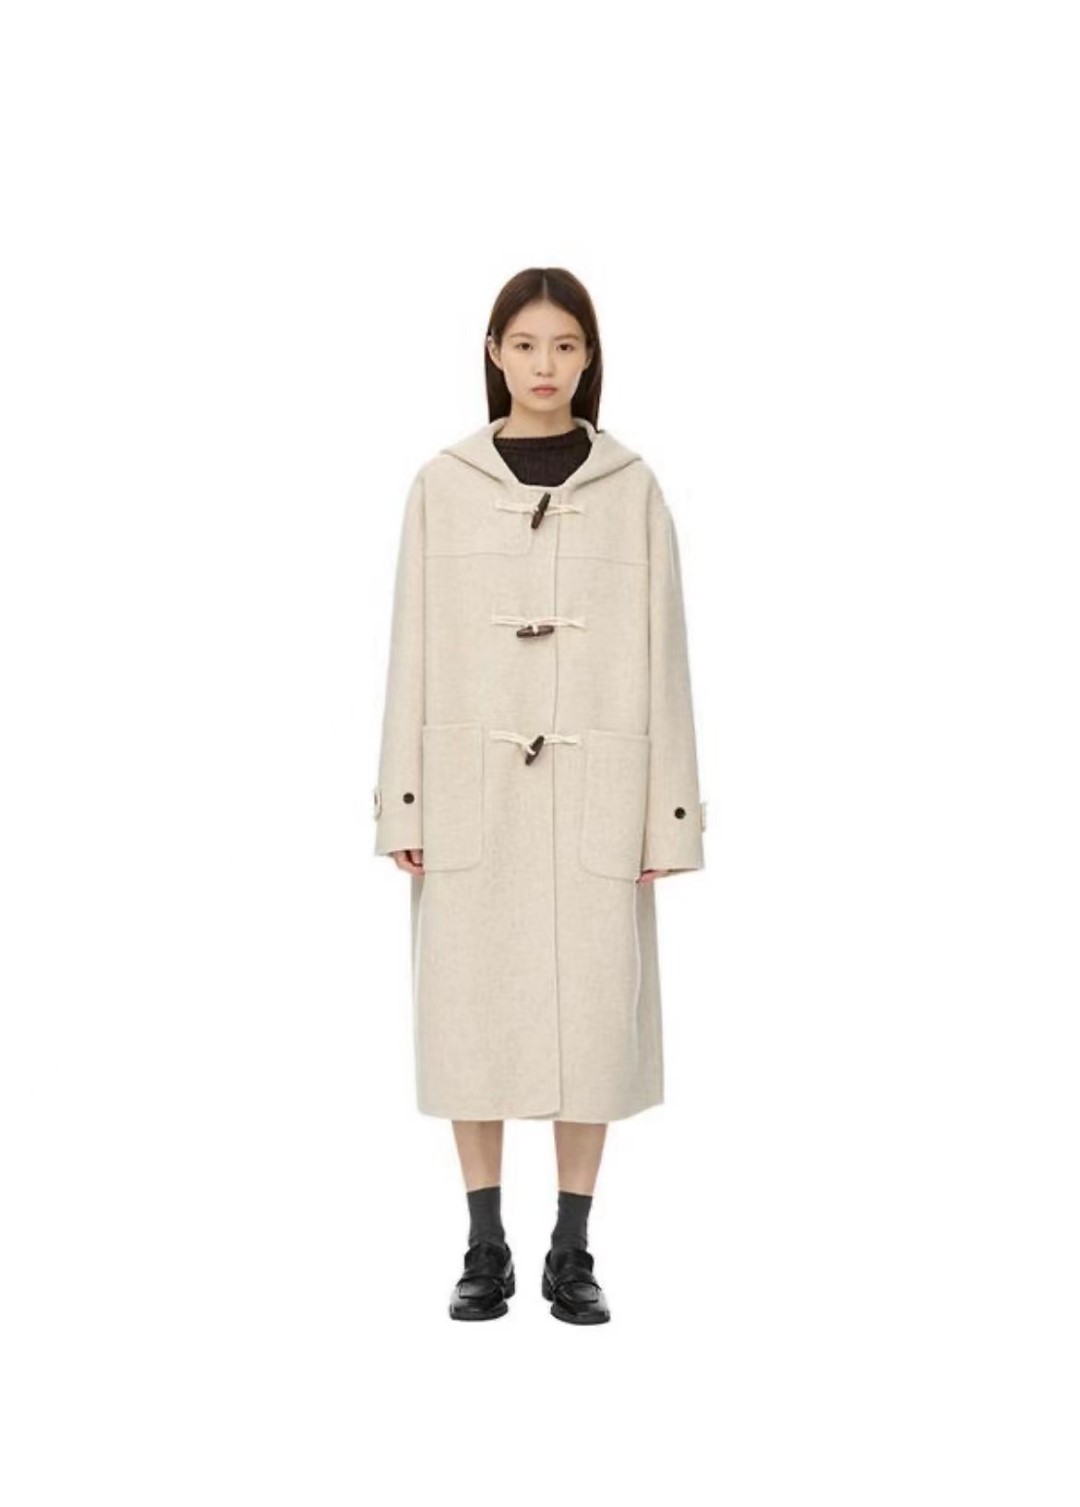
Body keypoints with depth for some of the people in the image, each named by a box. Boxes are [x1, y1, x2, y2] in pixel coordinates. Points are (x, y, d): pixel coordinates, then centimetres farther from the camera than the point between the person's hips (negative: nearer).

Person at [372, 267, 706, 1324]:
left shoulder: (632, 489, 3)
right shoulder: (442, 487, 4)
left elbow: (662, 653, 2)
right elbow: (413, 649, 4)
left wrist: (667, 814, -2)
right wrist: (403, 805, -1)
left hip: (597, 790, 0)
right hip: (473, 788, 1)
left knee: (593, 1012, 3)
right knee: (473, 1013, 4)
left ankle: (572, 1253, 17)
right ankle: (485, 1251, 17)